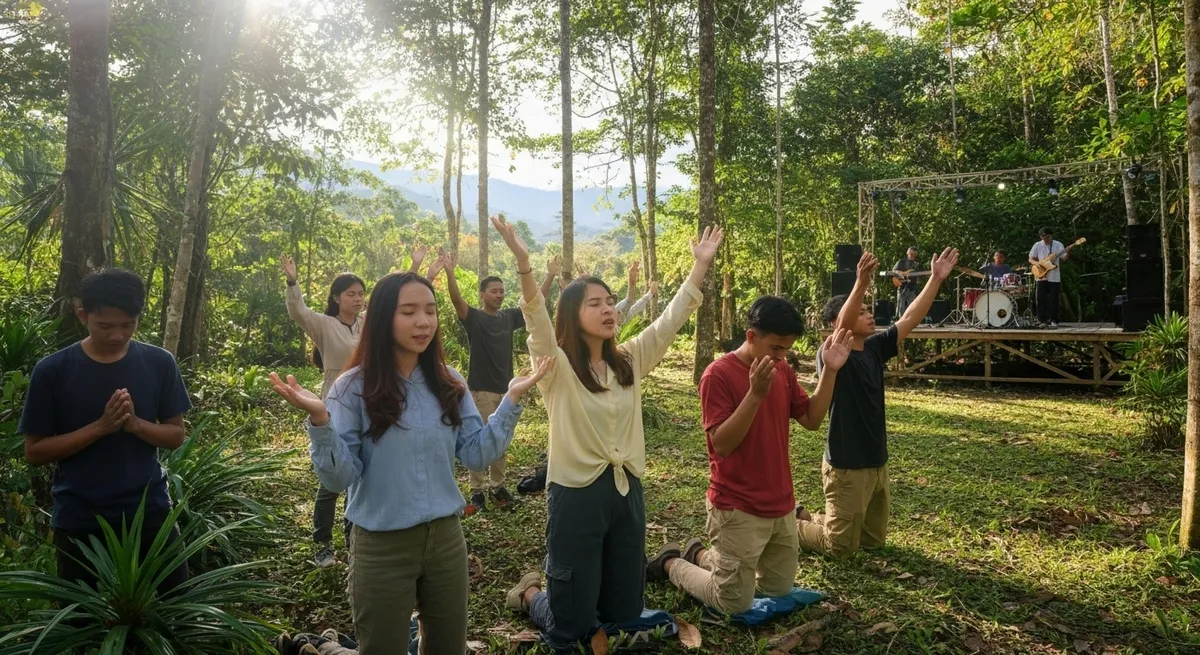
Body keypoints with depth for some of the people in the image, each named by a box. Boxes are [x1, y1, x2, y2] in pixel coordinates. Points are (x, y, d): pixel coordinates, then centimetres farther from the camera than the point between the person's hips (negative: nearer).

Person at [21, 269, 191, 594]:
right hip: (79, 522, -1)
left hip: (150, 513, 1)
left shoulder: (159, 363, -4)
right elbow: (34, 451, -6)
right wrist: (100, 426, -20)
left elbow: (176, 436, 1)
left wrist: (135, 424, -19)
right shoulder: (52, 371, -9)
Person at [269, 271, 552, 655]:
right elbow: (338, 478, -16)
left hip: (446, 538, 4)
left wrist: (511, 399, -7)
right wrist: (319, 420, -31)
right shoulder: (355, 387, -13)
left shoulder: (449, 383, -1)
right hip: (382, 547, -4)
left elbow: (476, 455, -1)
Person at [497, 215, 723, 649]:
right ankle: (530, 593, 35)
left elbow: (671, 319, 4)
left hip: (626, 491, 6)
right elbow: (537, 321, -28)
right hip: (577, 494, -5)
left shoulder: (629, 360, 6)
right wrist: (523, 263, -43)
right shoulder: (557, 367, -11)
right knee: (571, 630, 4)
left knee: (625, 614, 16)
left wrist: (701, 265, -2)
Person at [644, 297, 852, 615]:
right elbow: (721, 443, -22)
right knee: (734, 604, 2)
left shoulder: (783, 372, 5)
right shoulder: (718, 374, -18)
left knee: (780, 590, 19)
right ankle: (671, 563, 25)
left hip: (781, 506, 7)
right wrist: (755, 393, -32)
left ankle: (702, 555, 34)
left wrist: (830, 370, -7)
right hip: (738, 510, -7)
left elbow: (811, 419, 5)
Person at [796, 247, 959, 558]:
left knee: (873, 539, 21)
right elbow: (842, 327, -38)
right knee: (841, 545, 3)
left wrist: (936, 279, -7)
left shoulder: (875, 348, 4)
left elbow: (910, 319, 1)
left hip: (877, 463, 8)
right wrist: (861, 284, -52)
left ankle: (806, 517, 35)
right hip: (846, 468, -8)